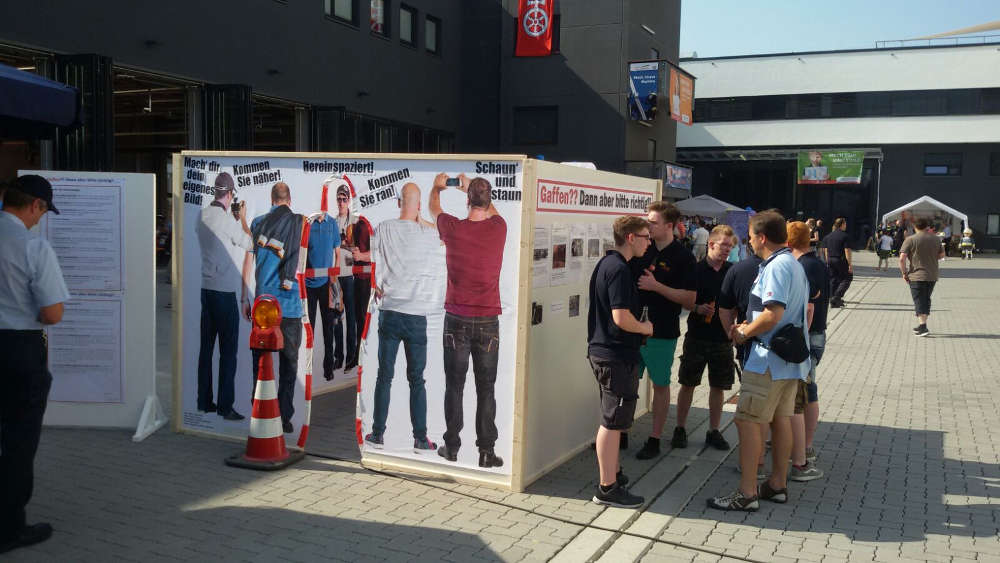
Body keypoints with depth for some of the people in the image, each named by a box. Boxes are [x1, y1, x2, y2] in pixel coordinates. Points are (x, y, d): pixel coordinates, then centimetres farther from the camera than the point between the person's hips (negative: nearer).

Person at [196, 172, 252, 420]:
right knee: (228, 351, -1)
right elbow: (250, 245, -4)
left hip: (206, 288, 7)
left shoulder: (202, 215, 4)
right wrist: (243, 218, 8)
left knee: (206, 347, 12)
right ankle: (225, 406, 2)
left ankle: (204, 401, 19)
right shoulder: (228, 220, -16)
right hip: (225, 292, -7)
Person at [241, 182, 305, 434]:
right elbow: (299, 265, -3)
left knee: (261, 361, 10)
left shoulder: (258, 223, 5)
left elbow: (248, 262, 9)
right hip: (289, 304, -2)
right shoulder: (300, 222, -3)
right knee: (289, 362, 5)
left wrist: (245, 298, 17)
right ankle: (284, 418, 7)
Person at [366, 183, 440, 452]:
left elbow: (374, 265, 0)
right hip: (417, 315, -1)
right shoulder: (427, 234, -4)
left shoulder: (384, 229, -3)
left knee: (384, 376, 9)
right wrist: (419, 219, 17)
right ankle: (420, 438, 9)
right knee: (417, 379, 6)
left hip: (389, 312, 1)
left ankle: (378, 434, 15)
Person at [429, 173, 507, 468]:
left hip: (457, 321, 0)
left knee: (454, 385, 9)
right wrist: (470, 186, 37)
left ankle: (451, 446, 17)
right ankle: (486, 451, 8)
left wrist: (437, 186, 37)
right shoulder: (498, 228, -5)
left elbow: (434, 208, 16)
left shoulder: (453, 228, -8)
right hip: (488, 322, 0)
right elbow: (491, 211, 21)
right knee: (486, 388, 5)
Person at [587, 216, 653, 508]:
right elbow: (621, 317, -25)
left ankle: (613, 472, 34)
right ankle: (607, 488, 5)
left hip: (602, 350, 10)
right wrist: (645, 328, -8)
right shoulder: (620, 270, -19)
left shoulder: (606, 264, 13)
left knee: (612, 419, 21)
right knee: (612, 421, -3)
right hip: (617, 356, -10)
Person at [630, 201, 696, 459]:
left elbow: (689, 300, -12)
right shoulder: (642, 250, 5)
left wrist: (656, 286, -19)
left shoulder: (682, 257, -8)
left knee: (660, 384, 7)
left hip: (662, 331, -4)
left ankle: (655, 439, 16)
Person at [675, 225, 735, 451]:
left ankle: (714, 431, 22)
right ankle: (680, 428, 18)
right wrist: (697, 308, -16)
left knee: (719, 386, 9)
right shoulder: (695, 269, -4)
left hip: (722, 338, 2)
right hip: (697, 336, -2)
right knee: (687, 384, 6)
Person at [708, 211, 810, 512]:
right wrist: (750, 327, 13)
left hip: (769, 358, -11)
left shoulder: (776, 266, -18)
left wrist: (745, 333, -11)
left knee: (747, 420, -7)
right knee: (781, 418, 15)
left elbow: (773, 314, -28)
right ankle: (777, 484, 25)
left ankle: (747, 493, -4)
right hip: (790, 357, 11)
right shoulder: (795, 264, 15)